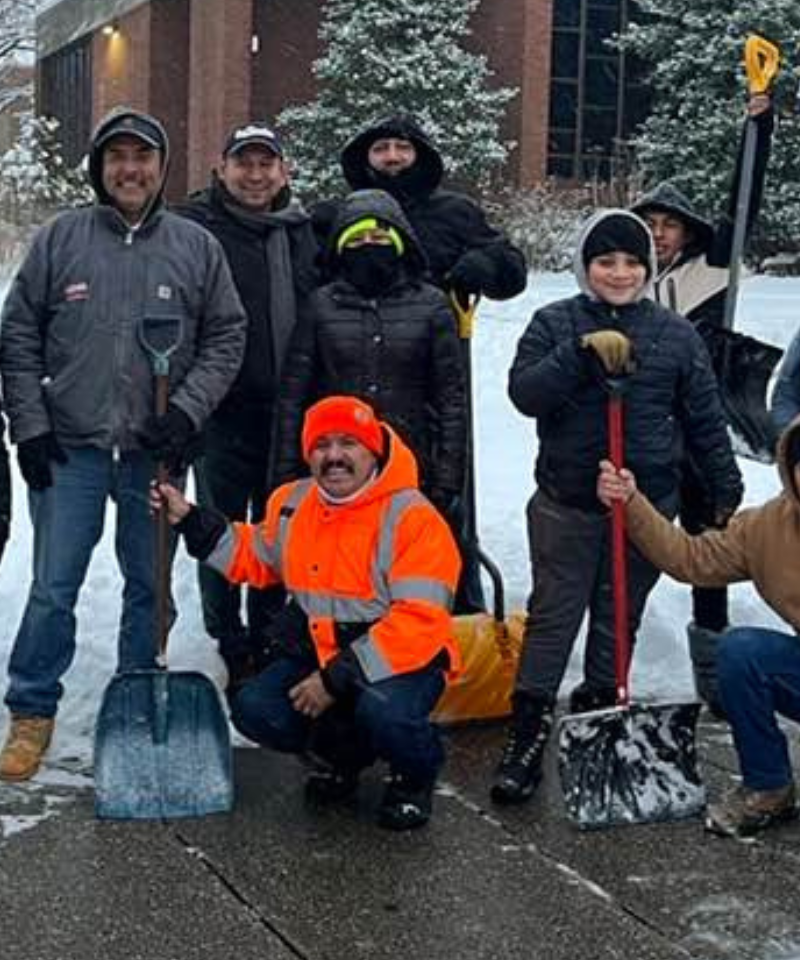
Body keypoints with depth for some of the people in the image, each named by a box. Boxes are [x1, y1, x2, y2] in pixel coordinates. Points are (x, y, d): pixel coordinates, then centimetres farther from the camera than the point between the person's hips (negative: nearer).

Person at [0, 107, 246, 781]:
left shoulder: (197, 247, 4)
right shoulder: (60, 239, 3)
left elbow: (227, 338, 5)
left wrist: (188, 411, -7)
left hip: (156, 453, 1)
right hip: (70, 448, -1)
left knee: (150, 587, 11)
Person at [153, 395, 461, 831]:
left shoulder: (412, 517, -18)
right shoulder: (292, 502, 4)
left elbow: (419, 622, -24)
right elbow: (254, 557, 25)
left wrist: (339, 678, -24)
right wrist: (190, 521, 14)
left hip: (400, 659, -6)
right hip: (317, 652, 6)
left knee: (383, 712, -36)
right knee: (254, 710, -16)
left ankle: (415, 775, 2)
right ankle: (344, 753, 16)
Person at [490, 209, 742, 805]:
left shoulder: (676, 335, 4)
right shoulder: (555, 324, 0)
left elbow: (705, 420, 9)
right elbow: (524, 392, -15)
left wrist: (727, 489, 9)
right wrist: (584, 352, -25)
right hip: (566, 505, -1)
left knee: (619, 618, 12)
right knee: (552, 616, 1)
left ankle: (600, 710, 27)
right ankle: (528, 732, 6)